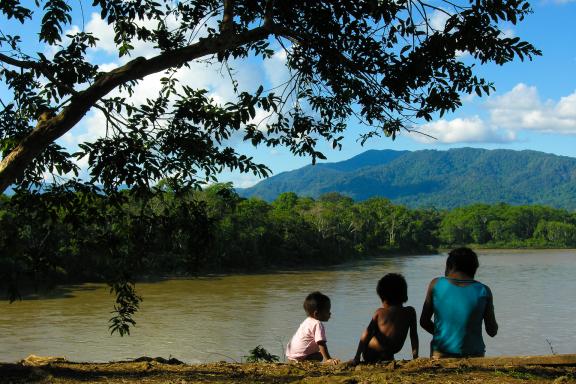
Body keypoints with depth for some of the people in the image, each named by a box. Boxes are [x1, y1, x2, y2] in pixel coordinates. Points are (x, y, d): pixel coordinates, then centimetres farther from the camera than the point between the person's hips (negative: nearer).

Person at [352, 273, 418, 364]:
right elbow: (414, 336, -5)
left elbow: (367, 333, -12)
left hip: (370, 355, 0)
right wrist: (415, 357, 3)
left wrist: (357, 356, -10)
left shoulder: (380, 312, -10)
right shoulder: (410, 312, -7)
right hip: (389, 355, 0)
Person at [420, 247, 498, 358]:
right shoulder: (483, 291, -3)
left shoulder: (436, 285, -4)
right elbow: (492, 331, 1)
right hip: (473, 355, 1)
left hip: (441, 355, -1)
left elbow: (424, 322, 1)